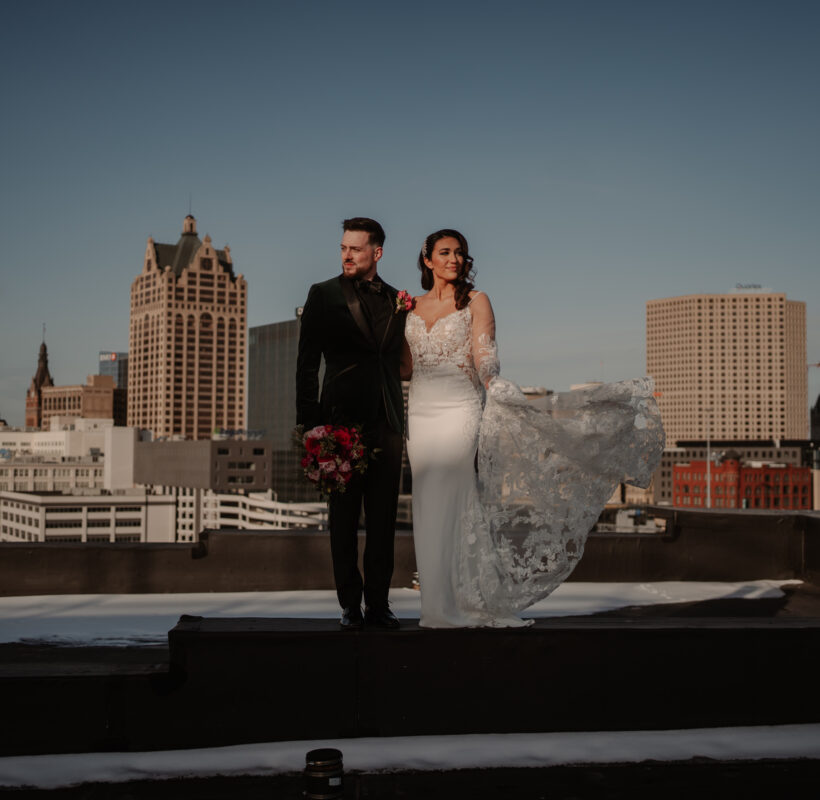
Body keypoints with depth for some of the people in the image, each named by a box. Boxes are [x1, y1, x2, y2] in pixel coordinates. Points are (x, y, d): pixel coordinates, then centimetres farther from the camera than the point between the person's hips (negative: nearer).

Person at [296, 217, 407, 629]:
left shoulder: (397, 300, 12)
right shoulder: (323, 295, 3)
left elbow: (400, 363, 16)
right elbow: (307, 363, -1)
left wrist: (403, 420, 8)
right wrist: (309, 424, -8)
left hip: (387, 424, 3)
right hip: (343, 421, -3)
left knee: (383, 519, 6)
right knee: (344, 520, 3)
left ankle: (378, 602, 14)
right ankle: (350, 604, 10)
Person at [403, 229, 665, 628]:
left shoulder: (475, 302, 2)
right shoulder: (413, 306, 13)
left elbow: (484, 356, -7)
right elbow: (405, 368, 11)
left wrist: (494, 387, -25)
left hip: (459, 411, -5)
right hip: (420, 412, 5)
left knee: (449, 503, -10)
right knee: (427, 507, 6)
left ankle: (452, 606, -4)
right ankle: (437, 606, 15)